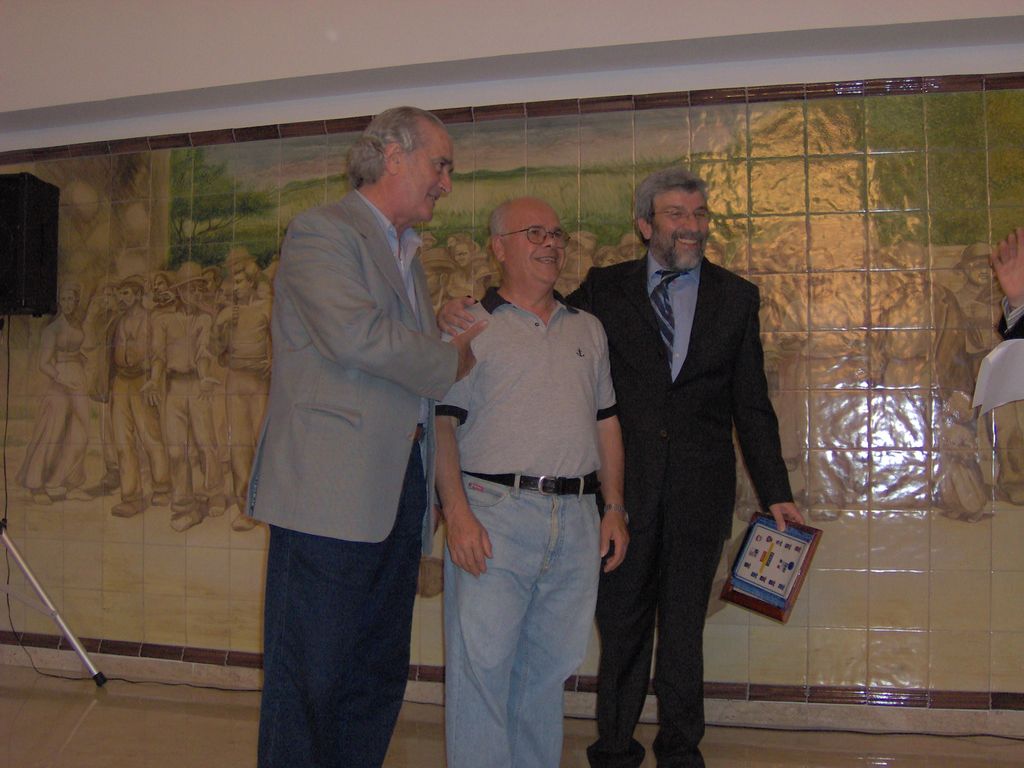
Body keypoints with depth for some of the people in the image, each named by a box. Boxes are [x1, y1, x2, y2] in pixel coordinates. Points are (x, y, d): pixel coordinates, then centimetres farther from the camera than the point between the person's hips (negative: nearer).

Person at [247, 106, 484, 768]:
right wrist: (452, 359, -7)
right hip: (331, 491, -9)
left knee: (379, 677, 13)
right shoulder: (322, 231, -4)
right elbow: (354, 334, -21)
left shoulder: (410, 257, 24)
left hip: (400, 490, 9)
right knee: (310, 676, -2)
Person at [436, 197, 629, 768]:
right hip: (494, 512, -4)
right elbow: (442, 423, -5)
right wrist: (458, 513, -15)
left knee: (549, 668, 11)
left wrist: (615, 508, 11)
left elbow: (606, 422, 19)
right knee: (482, 664, -4)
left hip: (577, 518, 5)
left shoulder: (588, 329, 18)